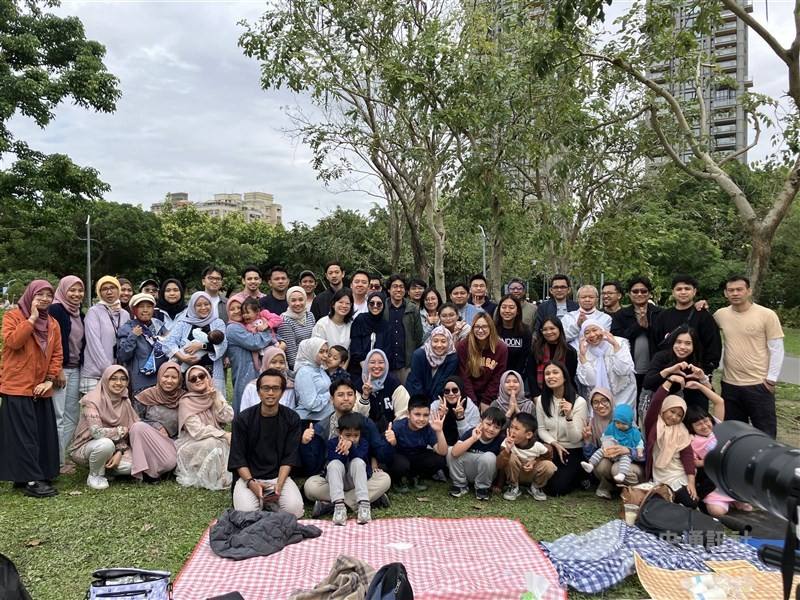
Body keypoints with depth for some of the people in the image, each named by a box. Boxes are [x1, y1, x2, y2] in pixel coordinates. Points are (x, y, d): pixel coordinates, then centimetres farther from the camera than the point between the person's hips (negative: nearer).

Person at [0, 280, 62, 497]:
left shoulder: (53, 323, 12)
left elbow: (57, 354, 9)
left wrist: (50, 379, -3)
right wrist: (32, 318, -18)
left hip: (41, 389, 6)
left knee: (43, 434, 8)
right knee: (23, 434, -4)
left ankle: (41, 475, 18)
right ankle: (30, 480, -1)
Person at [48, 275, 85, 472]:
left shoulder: (79, 313, 15)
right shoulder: (55, 310, -8)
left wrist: (81, 367, 12)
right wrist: (58, 370, -18)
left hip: (75, 369, 8)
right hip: (60, 369, -8)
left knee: (72, 416, 10)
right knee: (58, 416, -4)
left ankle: (64, 455, 19)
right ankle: (58, 461, 3)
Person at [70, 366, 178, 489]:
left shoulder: (124, 401, -1)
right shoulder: (92, 400, -19)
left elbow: (125, 435, -1)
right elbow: (97, 432, -30)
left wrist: (119, 452, -18)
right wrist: (122, 430, -18)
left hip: (114, 447, 4)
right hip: (85, 447, -4)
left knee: (130, 465, -24)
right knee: (106, 443, -37)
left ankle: (106, 467, 8)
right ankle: (95, 475, -10)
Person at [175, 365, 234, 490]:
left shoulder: (216, 395, 3)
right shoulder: (186, 402, -12)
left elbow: (228, 418, -9)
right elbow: (197, 431, -20)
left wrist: (215, 399, -18)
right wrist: (225, 434, -24)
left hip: (216, 439, 5)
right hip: (192, 445, -5)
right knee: (212, 443, -32)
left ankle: (227, 476, -6)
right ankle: (211, 479, -14)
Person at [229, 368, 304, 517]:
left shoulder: (292, 419, -2)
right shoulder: (242, 419, -5)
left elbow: (289, 457, -2)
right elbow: (238, 458, -5)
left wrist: (279, 485, -17)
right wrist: (251, 482, -21)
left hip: (279, 476, 1)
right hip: (249, 476, -1)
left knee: (295, 510, -23)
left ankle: (271, 501, 9)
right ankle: (261, 501, 8)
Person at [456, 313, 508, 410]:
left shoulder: (501, 348, -8)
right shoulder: (462, 346, -10)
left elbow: (497, 378, -5)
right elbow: (464, 377, -9)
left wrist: (486, 402, -9)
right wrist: (473, 403, -14)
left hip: (490, 395, 1)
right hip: (468, 396, -1)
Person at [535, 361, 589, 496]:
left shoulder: (579, 402, -15)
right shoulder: (542, 400, -3)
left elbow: (575, 439, -17)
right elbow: (541, 429, 4)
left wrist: (569, 417, -34)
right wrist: (554, 444, -14)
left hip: (572, 451, -3)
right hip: (551, 449, 3)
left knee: (556, 489, -15)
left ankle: (579, 474, 14)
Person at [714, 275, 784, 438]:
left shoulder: (767, 315, -8)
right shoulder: (721, 315, 1)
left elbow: (776, 349, -5)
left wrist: (771, 379, -8)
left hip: (759, 385, -3)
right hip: (730, 385, 4)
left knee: (765, 434, 5)